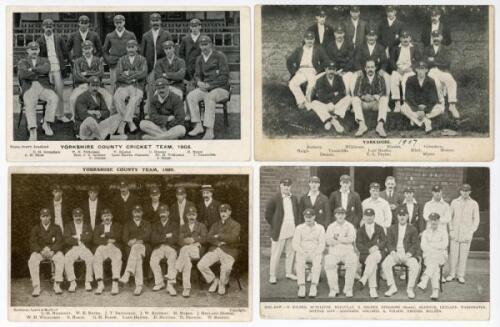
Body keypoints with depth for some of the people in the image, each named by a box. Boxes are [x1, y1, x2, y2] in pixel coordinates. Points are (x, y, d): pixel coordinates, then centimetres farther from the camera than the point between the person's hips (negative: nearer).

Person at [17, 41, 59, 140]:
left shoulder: (44, 61, 19)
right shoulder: (22, 62, 16)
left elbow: (46, 69, -6)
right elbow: (23, 74, -6)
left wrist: (32, 69, -6)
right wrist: (39, 73, -1)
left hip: (44, 87, 2)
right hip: (29, 88, -1)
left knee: (54, 98, -31)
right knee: (29, 104, -34)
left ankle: (46, 124, -20)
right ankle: (33, 132, -44)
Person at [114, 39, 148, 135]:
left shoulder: (142, 60, 14)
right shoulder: (121, 60, 17)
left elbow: (144, 74, -3)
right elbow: (118, 76, 4)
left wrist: (129, 74, -5)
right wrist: (133, 78, -5)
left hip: (137, 87, -1)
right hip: (123, 86, 2)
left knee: (135, 98, -36)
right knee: (117, 97, -32)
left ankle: (123, 123, -39)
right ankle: (130, 122, -31)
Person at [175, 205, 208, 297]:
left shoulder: (202, 226, 21)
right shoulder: (183, 227, 26)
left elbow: (204, 239, 2)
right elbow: (180, 241, 8)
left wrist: (193, 239, -12)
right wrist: (194, 242, -9)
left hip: (197, 251, -2)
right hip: (185, 250, 2)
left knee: (185, 249, -38)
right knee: (186, 259, -37)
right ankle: (186, 288, -44)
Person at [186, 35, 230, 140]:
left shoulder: (220, 56, -5)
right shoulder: (199, 59, 14)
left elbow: (224, 76, -10)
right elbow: (197, 75, 16)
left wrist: (209, 85, -17)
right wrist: (199, 82, -9)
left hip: (221, 88, -6)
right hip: (205, 88, 6)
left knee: (209, 97, -37)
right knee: (190, 96, -21)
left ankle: (209, 131, -41)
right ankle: (198, 126, -23)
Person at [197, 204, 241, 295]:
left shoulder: (236, 225, 7)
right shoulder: (215, 225, 23)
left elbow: (233, 238, -11)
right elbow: (208, 238, 9)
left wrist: (219, 236, -3)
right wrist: (218, 242, -10)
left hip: (229, 251, -5)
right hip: (215, 249, 5)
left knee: (226, 268, -35)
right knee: (201, 265, -18)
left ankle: (222, 284, -4)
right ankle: (214, 280, 7)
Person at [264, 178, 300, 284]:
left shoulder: (294, 199, 9)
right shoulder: (275, 199, -7)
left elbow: (298, 213, 19)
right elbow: (267, 214, -4)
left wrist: (298, 226, 8)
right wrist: (274, 225, -5)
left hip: (292, 232, 5)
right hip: (279, 232, -5)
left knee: (290, 253, 11)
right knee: (275, 255, -1)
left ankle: (289, 273, 24)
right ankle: (272, 276, 7)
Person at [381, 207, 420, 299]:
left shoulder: (413, 229, 9)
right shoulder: (391, 229, 14)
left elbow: (415, 245, 1)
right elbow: (389, 243, 6)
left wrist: (407, 255, -15)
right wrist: (393, 253, -13)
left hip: (408, 254, -1)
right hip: (395, 253, 1)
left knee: (415, 266, -31)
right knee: (385, 264, -27)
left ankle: (410, 288, -16)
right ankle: (392, 287, -15)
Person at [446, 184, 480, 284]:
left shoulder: (474, 204, -2)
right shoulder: (454, 202, 3)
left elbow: (476, 220, 0)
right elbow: (450, 217, 8)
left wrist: (471, 233, -7)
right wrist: (451, 230, -1)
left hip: (466, 233, -1)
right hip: (455, 233, 1)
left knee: (464, 255, 1)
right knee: (453, 254, 1)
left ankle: (461, 276, 10)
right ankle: (452, 274, 11)